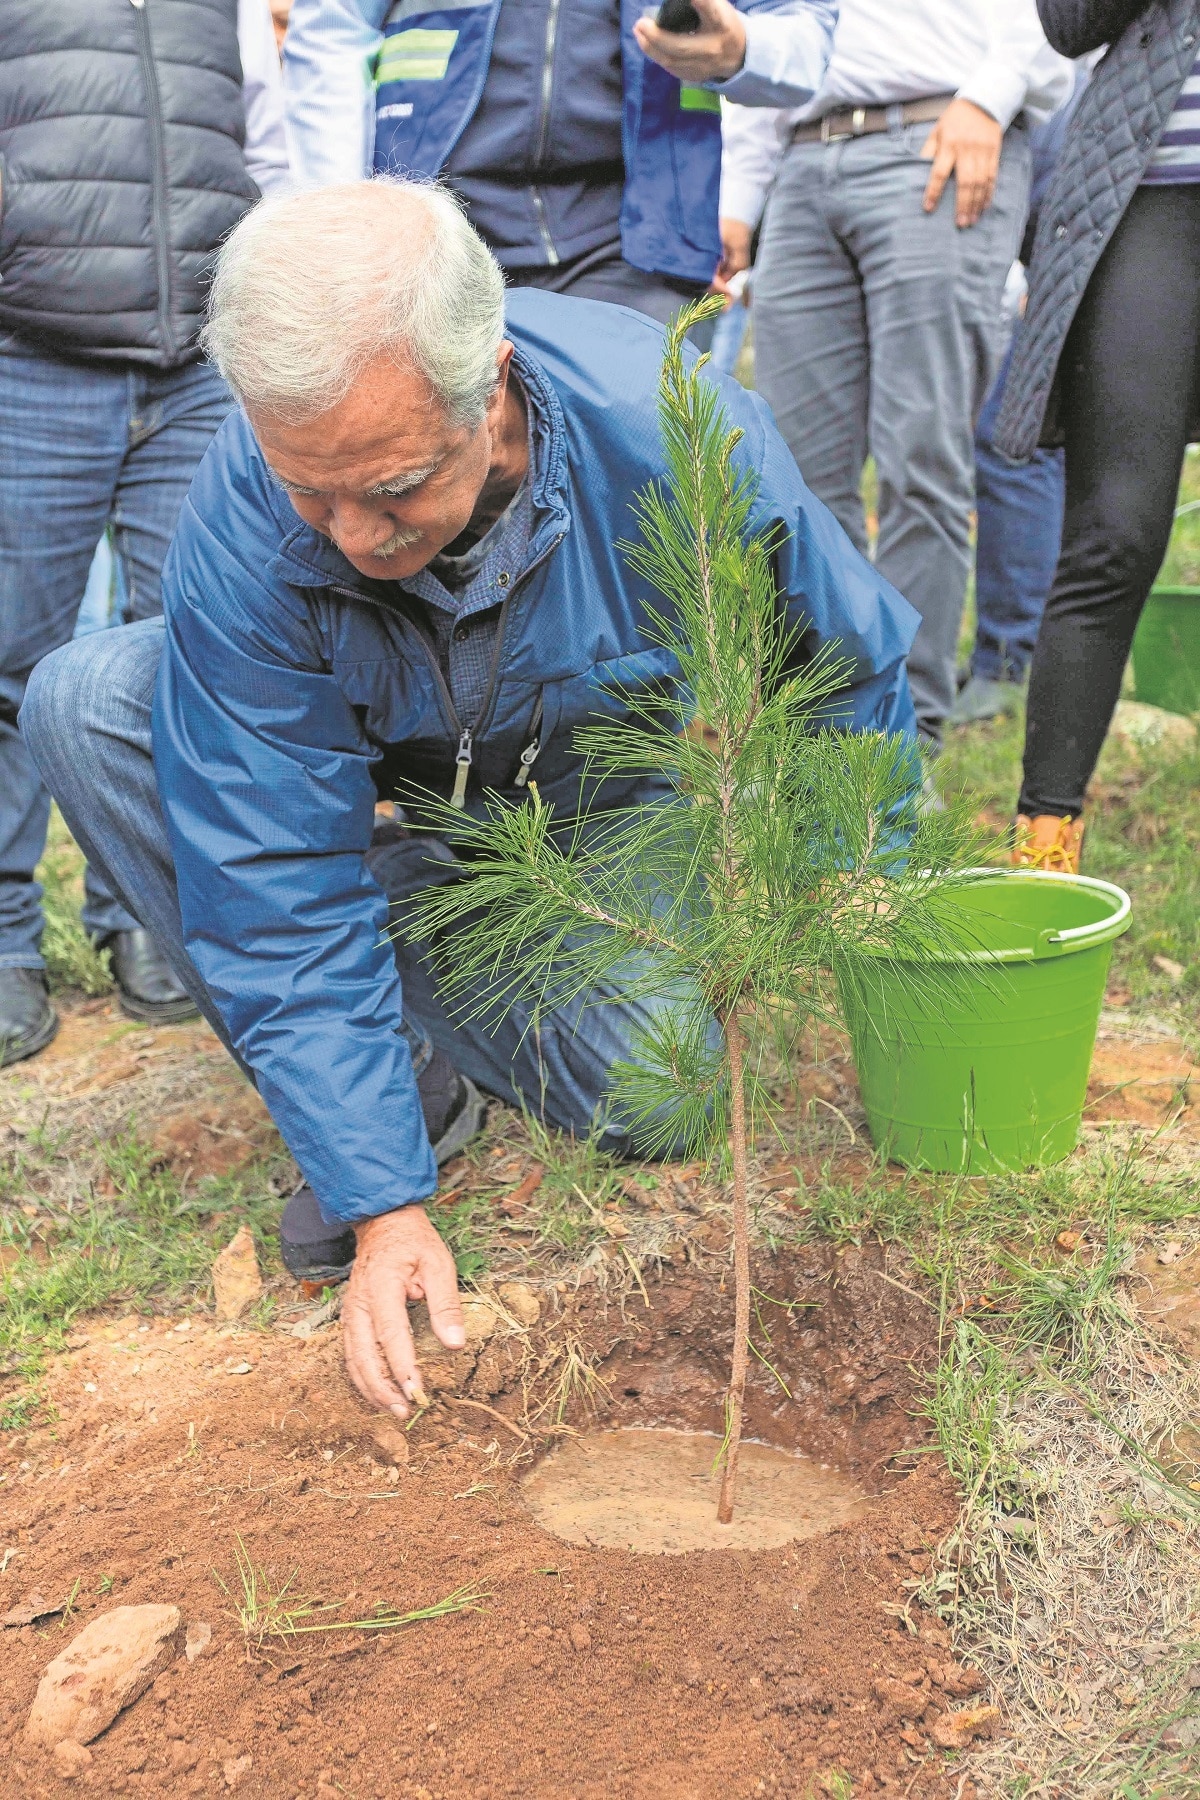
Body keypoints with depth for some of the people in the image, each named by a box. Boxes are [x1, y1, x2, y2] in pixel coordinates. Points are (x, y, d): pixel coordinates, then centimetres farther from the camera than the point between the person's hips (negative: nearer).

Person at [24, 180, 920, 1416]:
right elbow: (281, 882, -29)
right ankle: (410, 1074, -14)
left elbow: (854, 670, -15)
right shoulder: (246, 523, -33)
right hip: (393, 763, 2)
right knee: (85, 708, -24)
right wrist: (382, 1203, -32)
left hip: (610, 780, -1)